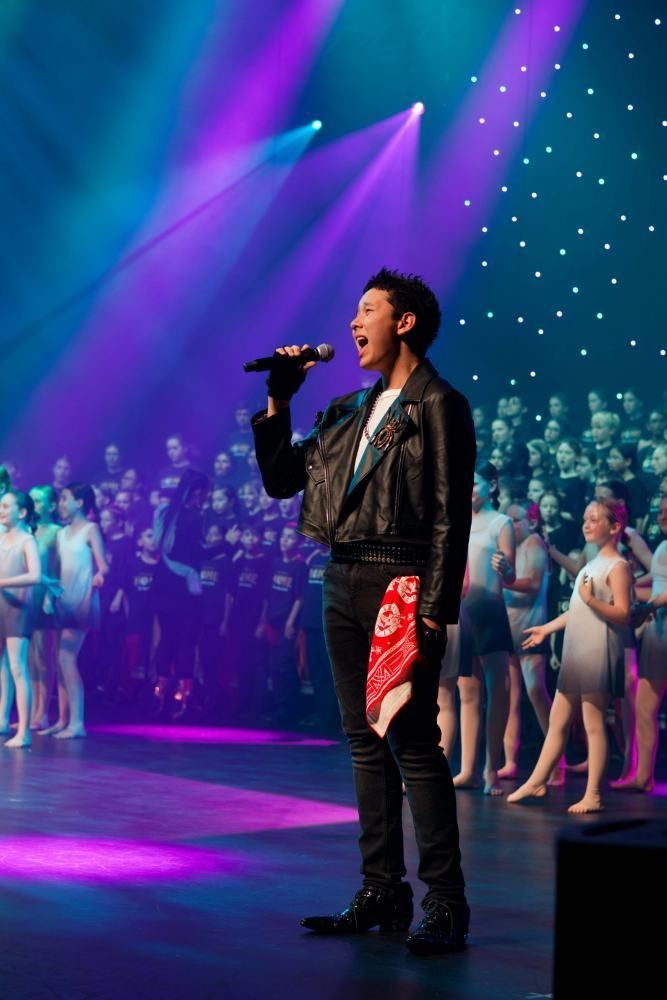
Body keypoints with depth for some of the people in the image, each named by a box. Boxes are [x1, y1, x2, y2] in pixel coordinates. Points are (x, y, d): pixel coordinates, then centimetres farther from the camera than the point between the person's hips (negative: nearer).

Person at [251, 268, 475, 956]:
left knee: (413, 743, -9)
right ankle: (382, 893, 17)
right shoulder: (347, 410, 17)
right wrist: (277, 403, 9)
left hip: (399, 584, -7)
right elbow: (281, 480, 20)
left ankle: (444, 905, -3)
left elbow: (450, 515, -10)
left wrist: (434, 609, -17)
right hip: (342, 585, 8)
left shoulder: (438, 405, -3)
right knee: (365, 742, 10)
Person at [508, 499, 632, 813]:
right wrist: (546, 628, 29)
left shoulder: (618, 566, -7)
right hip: (576, 652, 9)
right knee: (557, 721, 12)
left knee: (593, 724, -5)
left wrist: (591, 599, -30)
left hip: (598, 653, -9)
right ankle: (536, 783, 19)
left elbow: (622, 614, -17)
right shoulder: (592, 564, 20)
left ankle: (593, 795, -1)